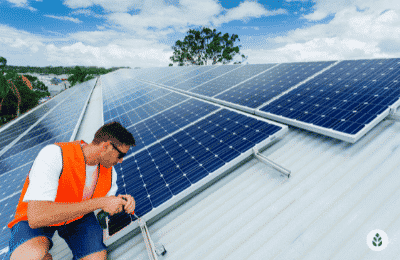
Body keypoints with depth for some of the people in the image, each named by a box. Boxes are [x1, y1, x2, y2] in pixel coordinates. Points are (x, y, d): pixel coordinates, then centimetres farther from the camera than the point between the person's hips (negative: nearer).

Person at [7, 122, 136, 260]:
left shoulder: (109, 171, -14)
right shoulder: (54, 155, -33)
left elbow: (109, 204, 2)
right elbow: (36, 218, -41)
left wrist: (123, 202, -22)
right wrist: (100, 202, -40)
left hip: (77, 213, 4)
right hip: (33, 219, -3)